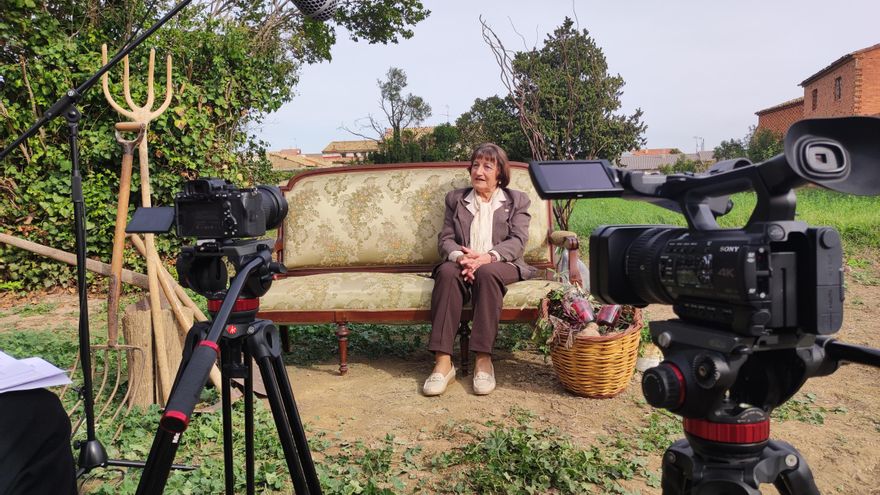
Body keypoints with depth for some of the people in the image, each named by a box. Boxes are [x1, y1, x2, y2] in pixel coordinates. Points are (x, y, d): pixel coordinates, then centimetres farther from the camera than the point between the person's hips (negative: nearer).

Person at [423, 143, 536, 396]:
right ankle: (443, 361, -38)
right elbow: (445, 239, 8)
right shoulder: (455, 198, 19)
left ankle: (483, 360, -36)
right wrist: (459, 256, -17)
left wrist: (487, 257, -21)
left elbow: (518, 241, -1)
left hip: (501, 265, -1)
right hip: (462, 264, 2)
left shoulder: (517, 200, 14)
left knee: (487, 273, -37)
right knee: (447, 272, -34)